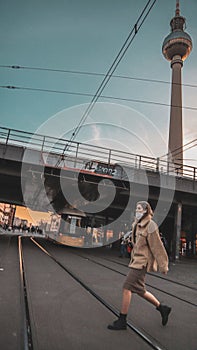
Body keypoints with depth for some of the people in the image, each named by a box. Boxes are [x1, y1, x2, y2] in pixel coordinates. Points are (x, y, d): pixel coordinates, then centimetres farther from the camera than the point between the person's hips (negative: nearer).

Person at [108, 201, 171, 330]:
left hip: (142, 262, -9)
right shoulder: (137, 225, 9)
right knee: (139, 290, 16)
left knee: (127, 288, -6)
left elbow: (158, 247, -13)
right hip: (136, 260, 9)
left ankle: (122, 321, 8)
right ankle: (162, 308, 34)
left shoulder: (150, 226, -16)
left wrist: (163, 266, -9)